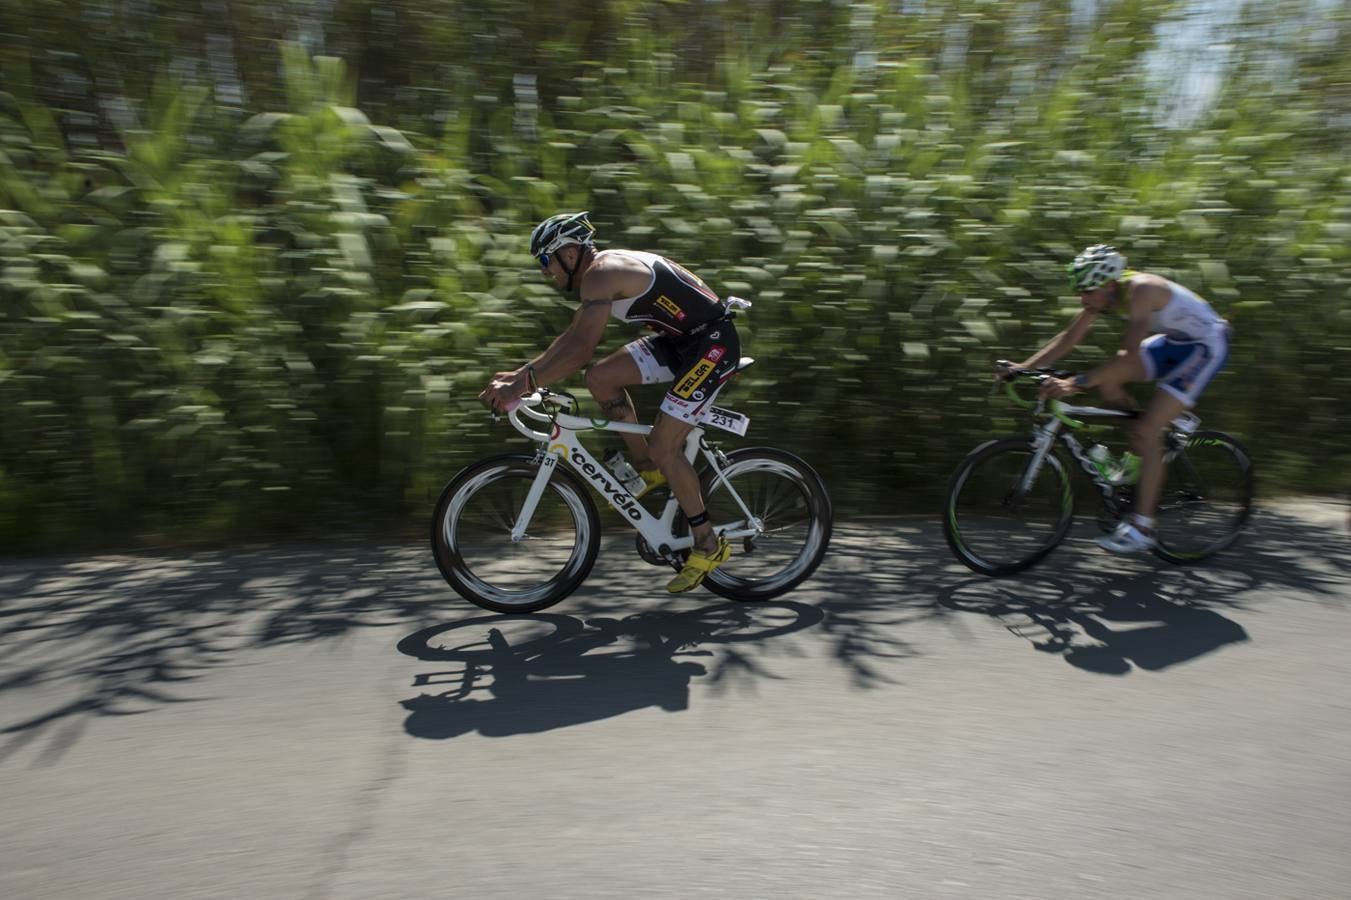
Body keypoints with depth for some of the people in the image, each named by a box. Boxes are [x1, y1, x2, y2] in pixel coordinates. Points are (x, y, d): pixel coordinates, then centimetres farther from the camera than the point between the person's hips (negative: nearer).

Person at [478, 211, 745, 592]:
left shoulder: (601, 274, -19)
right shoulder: (605, 269, 12)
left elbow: (580, 349, -29)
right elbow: (570, 336, 18)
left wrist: (523, 385, -26)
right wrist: (520, 372, 12)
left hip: (713, 341, -10)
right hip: (682, 338, 10)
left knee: (663, 446, -13)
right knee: (600, 378, 0)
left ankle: (708, 545, 2)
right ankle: (648, 469, 12)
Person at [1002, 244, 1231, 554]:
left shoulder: (1141, 290, -31)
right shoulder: (1105, 292, -8)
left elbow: (1128, 355, -40)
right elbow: (1068, 337, -5)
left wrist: (1076, 383, -49)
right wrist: (1022, 368, -14)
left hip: (1206, 345, -8)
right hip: (1174, 340, 8)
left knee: (1146, 429, -17)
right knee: (1107, 379, -7)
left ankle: (1141, 527, -11)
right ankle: (1145, 458, 9)